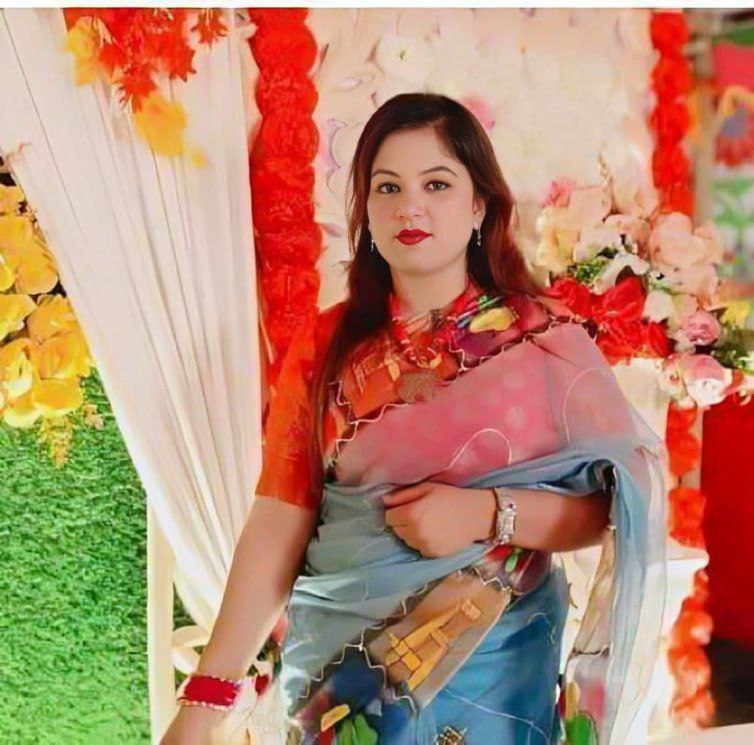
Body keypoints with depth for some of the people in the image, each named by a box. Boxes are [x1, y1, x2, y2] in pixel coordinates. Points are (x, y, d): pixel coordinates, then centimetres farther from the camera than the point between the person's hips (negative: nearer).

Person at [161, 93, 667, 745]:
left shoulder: (544, 337, -6)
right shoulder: (324, 345, -2)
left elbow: (618, 504, -8)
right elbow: (279, 518, -7)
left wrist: (488, 514, -23)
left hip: (491, 663, -1)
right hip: (341, 663, 1)